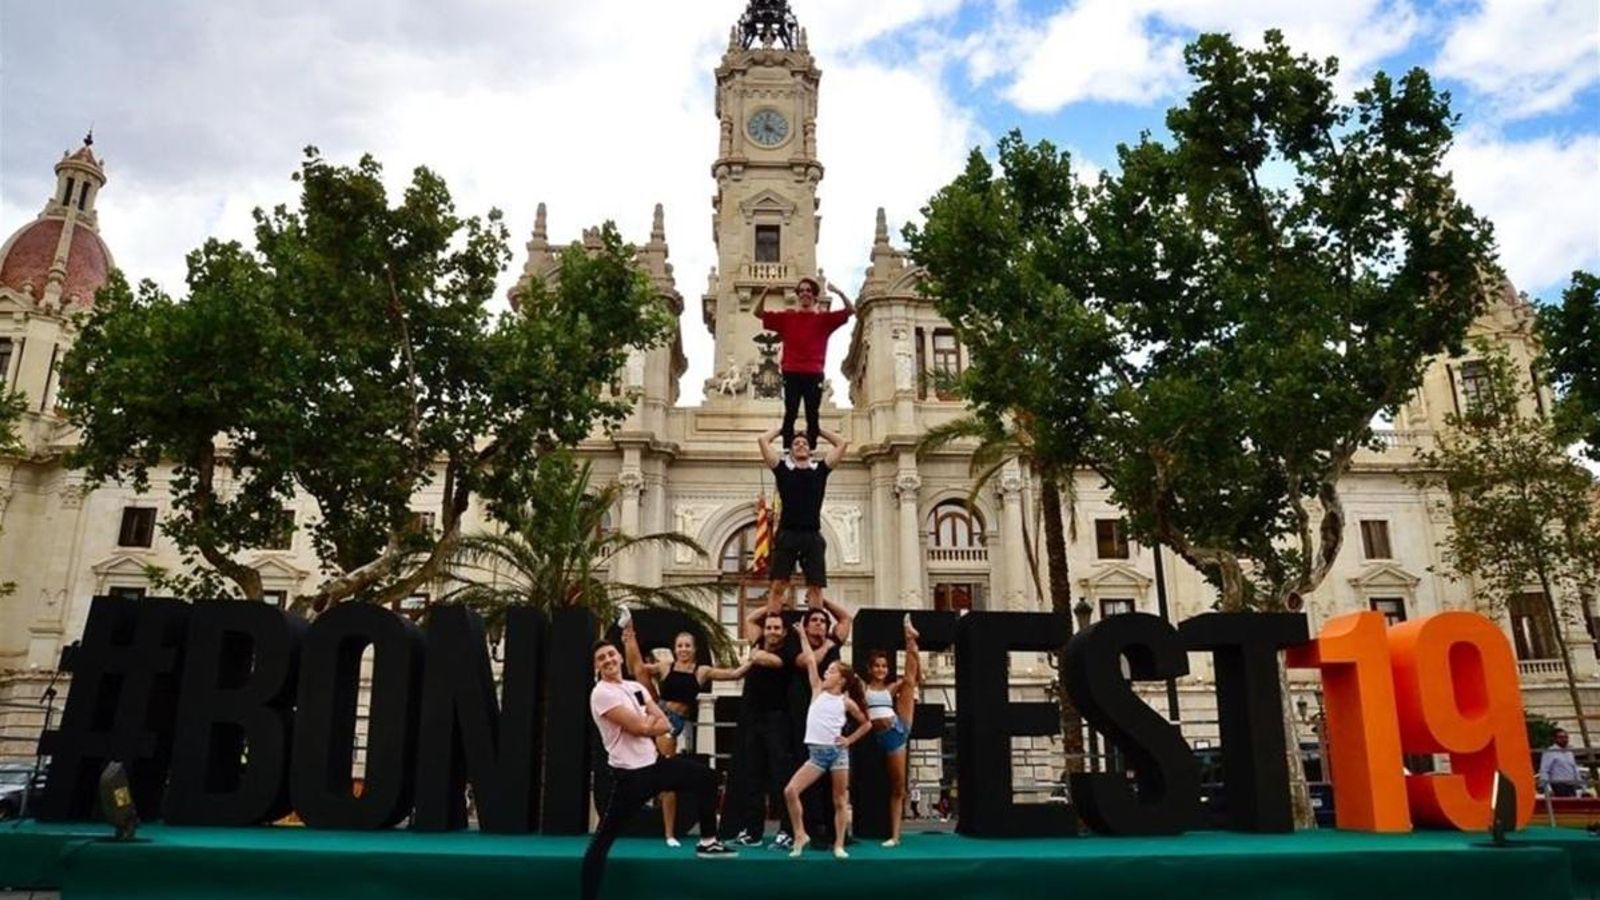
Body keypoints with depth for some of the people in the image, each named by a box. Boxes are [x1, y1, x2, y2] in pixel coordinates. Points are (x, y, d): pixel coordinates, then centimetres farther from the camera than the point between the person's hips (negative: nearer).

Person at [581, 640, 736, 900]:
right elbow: (639, 727, -21)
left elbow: (665, 725, 3)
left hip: (654, 763, 8)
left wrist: (645, 724, -15)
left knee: (706, 777, 12)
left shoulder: (636, 687, 9)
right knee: (603, 839, -7)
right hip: (629, 773, -8)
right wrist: (652, 718, -1)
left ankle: (708, 842, 22)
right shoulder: (602, 693, -15)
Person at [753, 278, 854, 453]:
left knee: (812, 415, 1)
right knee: (790, 414, -1)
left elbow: (850, 310, 1)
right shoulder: (786, 317, 10)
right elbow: (758, 313, 9)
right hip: (791, 373, 0)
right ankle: (787, 451, 0)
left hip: (814, 374, 0)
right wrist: (765, 293, -8)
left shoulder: (824, 318, 8)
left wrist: (840, 293, -16)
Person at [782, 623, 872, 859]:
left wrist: (849, 740, 4)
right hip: (816, 753, 2)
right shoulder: (818, 690, 7)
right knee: (790, 791, -12)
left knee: (840, 801, 4)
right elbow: (810, 660, 4)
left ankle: (839, 845, 15)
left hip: (837, 751, -2)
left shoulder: (846, 702, 3)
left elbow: (866, 724, 14)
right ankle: (800, 835, 2)